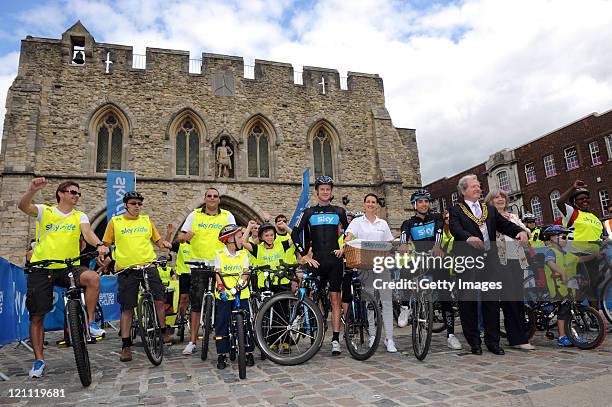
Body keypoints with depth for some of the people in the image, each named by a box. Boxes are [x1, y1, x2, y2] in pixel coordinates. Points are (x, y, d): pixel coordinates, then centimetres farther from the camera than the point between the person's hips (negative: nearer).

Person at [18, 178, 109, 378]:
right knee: (37, 316, 5)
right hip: (41, 269, 0)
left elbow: (87, 232, -11)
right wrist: (33, 190, -35)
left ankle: (91, 322, -16)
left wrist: (99, 245, -33)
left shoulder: (79, 216, 7)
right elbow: (23, 206, -14)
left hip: (68, 268, 0)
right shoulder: (45, 211, 5)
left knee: (93, 278, -32)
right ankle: (39, 360, 22)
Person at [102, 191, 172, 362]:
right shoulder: (115, 221, 5)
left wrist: (164, 243, -3)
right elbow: (106, 244, 10)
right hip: (126, 269, -1)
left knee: (159, 300, -4)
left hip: (148, 266, 2)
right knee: (127, 308, 4)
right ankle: (126, 346, 15)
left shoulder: (146, 220, 10)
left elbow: (157, 240, 18)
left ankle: (163, 332, 18)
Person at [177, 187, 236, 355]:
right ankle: (192, 341, 10)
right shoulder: (194, 215, 8)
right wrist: (185, 236, -16)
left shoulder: (227, 216, 7)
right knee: (196, 302, 2)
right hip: (198, 263, 0)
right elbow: (180, 237, 6)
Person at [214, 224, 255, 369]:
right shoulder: (220, 255, 2)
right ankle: (222, 355, 11)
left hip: (241, 294, 2)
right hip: (224, 295, -1)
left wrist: (241, 283, -21)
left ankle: (249, 352, 13)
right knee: (221, 324, 0)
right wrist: (221, 289, -18)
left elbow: (245, 271, -1)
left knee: (246, 322, 1)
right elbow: (218, 273, -4)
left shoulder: (243, 254, 8)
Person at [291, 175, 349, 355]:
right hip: (316, 261, 0)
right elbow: (295, 234, 4)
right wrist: (304, 254, -3)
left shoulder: (339, 211, 10)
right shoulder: (308, 212, 8)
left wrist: (343, 248, 4)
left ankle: (335, 339, 0)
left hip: (335, 260, 0)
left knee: (335, 299, -2)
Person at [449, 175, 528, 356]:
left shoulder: (490, 210, 21)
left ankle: (493, 341, 17)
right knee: (467, 302, 0)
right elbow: (455, 228, -13)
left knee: (492, 300, 6)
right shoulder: (456, 210, 6)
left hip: (489, 260, 4)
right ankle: (474, 342, 13)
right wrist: (468, 237, -34)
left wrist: (520, 231, -13)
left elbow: (505, 224, 9)